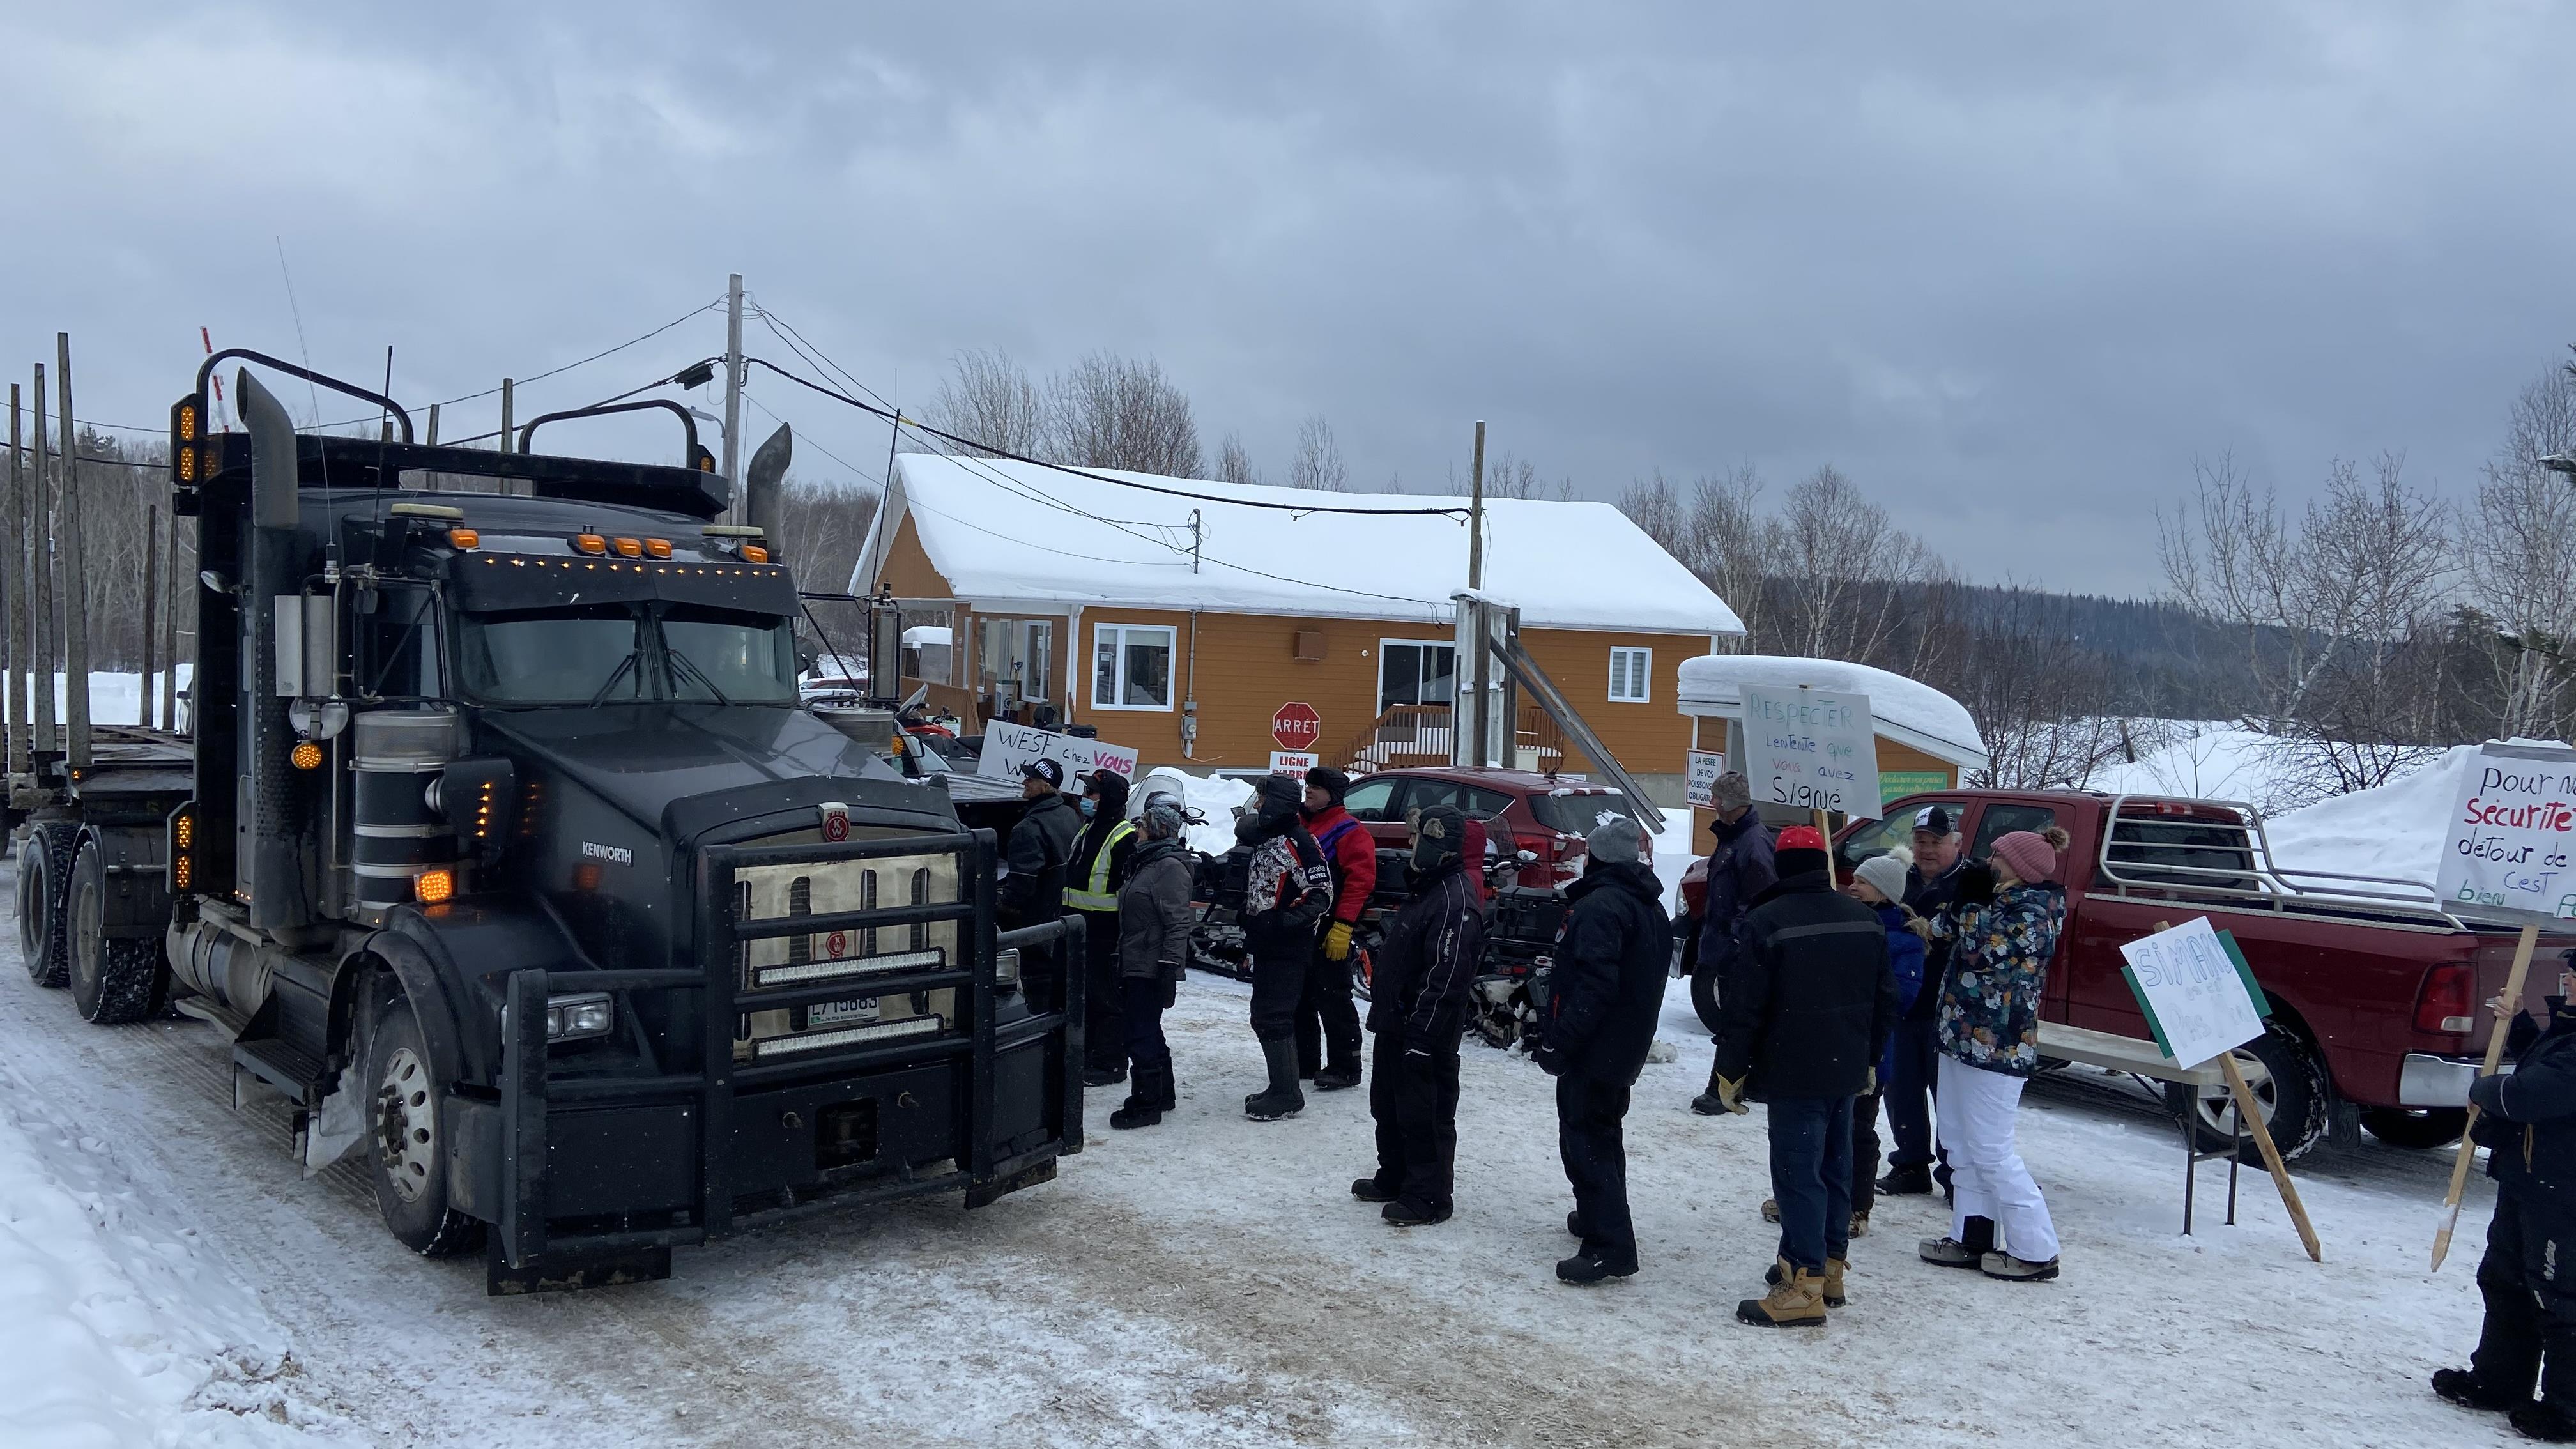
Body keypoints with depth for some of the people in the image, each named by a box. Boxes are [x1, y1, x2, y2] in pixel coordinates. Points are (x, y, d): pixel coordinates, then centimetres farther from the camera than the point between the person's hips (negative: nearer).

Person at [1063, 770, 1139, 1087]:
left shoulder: (1124, 836, -15)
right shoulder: (1088, 830, 15)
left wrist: (1123, 935, -20)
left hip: (1104, 932, -10)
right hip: (1079, 928, 10)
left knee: (1106, 998, -2)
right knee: (1083, 996, 17)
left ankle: (1110, 1064, 5)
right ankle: (1086, 1056, 27)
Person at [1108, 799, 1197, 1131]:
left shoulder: (1170, 866, -16)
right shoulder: (1147, 861, 16)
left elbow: (1179, 923, -21)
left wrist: (1170, 966, -24)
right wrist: (1121, 958, 25)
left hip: (1151, 967, -11)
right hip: (1134, 964, 11)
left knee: (1141, 1034, -6)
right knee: (1148, 1031, 18)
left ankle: (1146, 1104, 2)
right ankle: (1162, 1094, 30)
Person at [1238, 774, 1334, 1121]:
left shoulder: (1300, 843, -15)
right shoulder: (1267, 840, 15)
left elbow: (1321, 897, -20)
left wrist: (1282, 922, -26)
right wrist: (1251, 934, 19)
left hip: (1287, 949, -10)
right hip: (1266, 946, 10)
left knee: (1275, 1020, -7)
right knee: (1263, 1018, 14)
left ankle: (1287, 1096, 0)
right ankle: (1281, 1088, 23)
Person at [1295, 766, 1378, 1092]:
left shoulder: (1349, 831, -10)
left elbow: (1361, 879, -18)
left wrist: (1342, 927, -22)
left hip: (1329, 934, -8)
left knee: (1333, 1001, -4)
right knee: (1301, 1000, 15)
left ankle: (1344, 1068, 3)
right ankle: (1305, 1062, 25)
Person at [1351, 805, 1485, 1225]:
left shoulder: (1456, 902, -22)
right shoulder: (1423, 887, 12)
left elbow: (1446, 977, -26)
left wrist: (1421, 1036, -26)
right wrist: (1383, 1009, 22)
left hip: (1425, 1033, -11)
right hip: (1396, 1024, 11)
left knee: (1425, 1115, 1)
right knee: (1388, 1106, 20)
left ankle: (1428, 1197, 12)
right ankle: (1394, 1178, 35)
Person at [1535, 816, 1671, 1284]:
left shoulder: (1599, 907, -19)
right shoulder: (1652, 908, 13)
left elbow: (1593, 986, -27)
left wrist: (1558, 1042, -23)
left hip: (1594, 1047, -10)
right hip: (1627, 1047, 10)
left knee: (1583, 1140, -7)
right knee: (1602, 1132, 23)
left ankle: (1610, 1246, -10)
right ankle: (1598, 1217, 36)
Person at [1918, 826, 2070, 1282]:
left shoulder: (2031, 911, -15)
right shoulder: (2003, 902, 13)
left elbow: (1983, 950, -25)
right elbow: (1944, 931, 13)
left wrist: (1969, 902, -17)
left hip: (1995, 1046, -10)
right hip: (1964, 1037, 10)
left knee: (1991, 1151, -5)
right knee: (1962, 1144, 15)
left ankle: (2035, 1251, 5)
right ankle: (1971, 1238, 23)